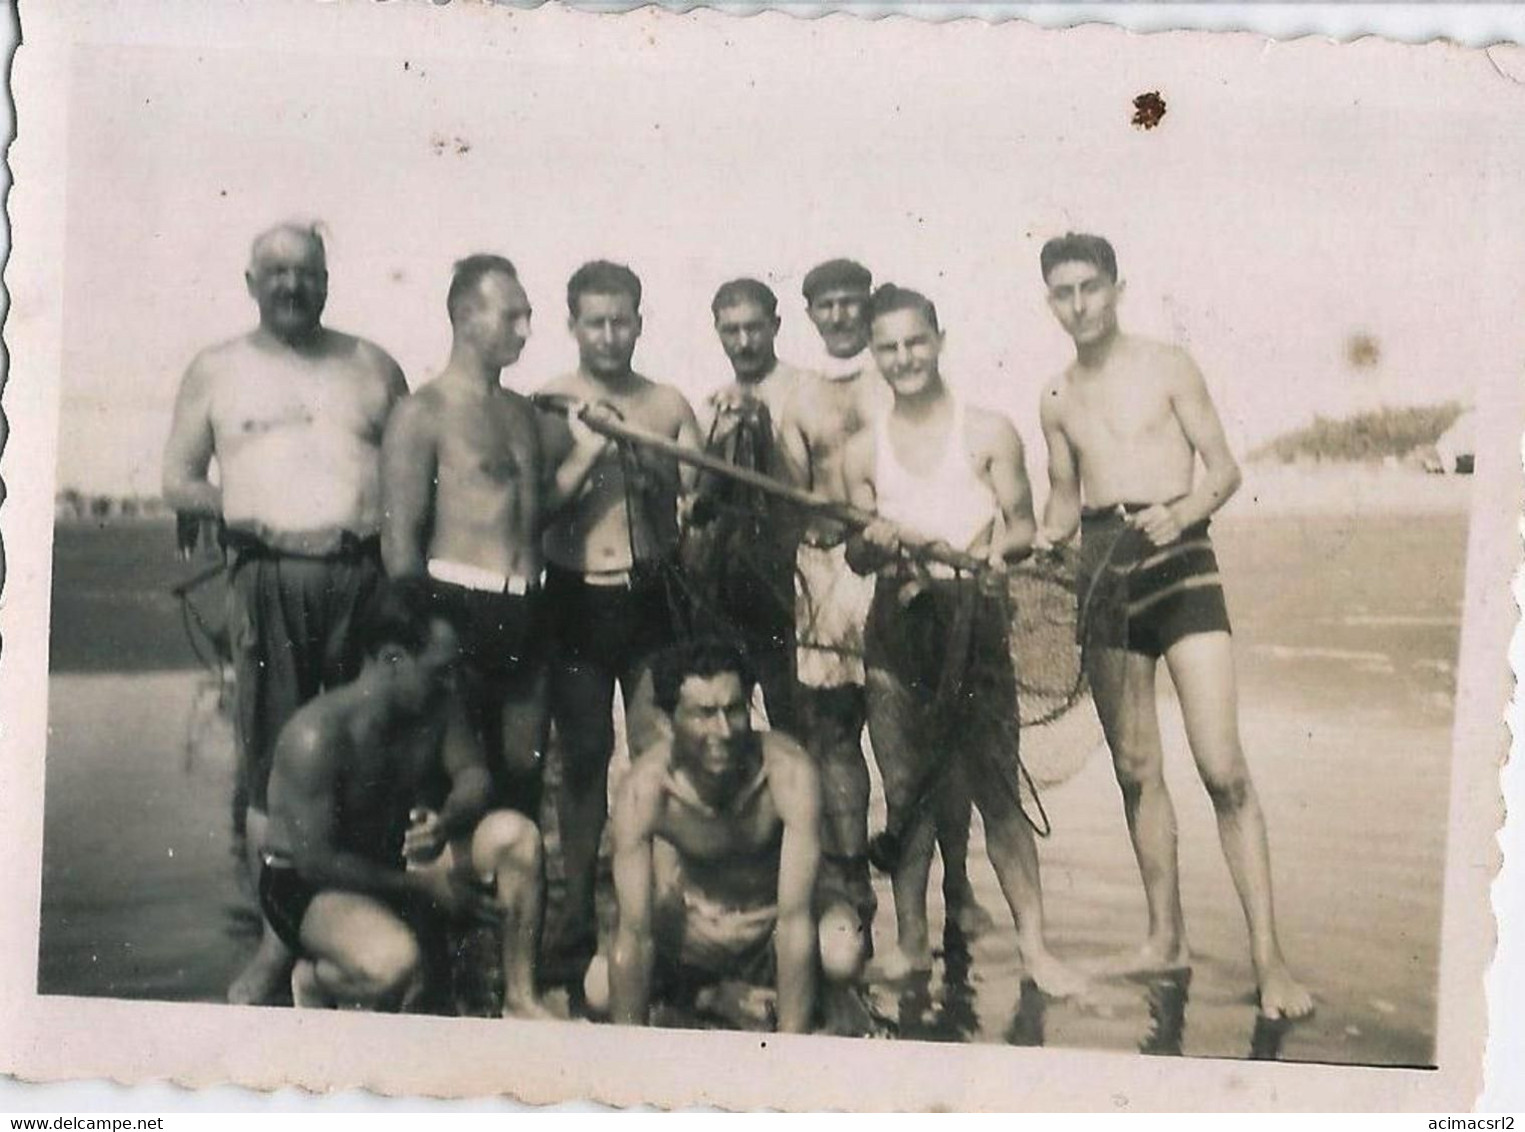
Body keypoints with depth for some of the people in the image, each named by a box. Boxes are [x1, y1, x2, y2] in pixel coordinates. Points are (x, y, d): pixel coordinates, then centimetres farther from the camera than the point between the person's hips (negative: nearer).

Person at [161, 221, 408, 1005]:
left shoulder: (370, 366, 13)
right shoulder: (216, 371, 12)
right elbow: (178, 482, 10)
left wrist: (365, 525, -6)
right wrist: (254, 520, -6)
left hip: (365, 577, 1)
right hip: (268, 580, 0)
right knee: (273, 764, 0)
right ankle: (277, 940, 7)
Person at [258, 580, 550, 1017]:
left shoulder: (433, 709, -9)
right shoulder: (316, 736, -29)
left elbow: (474, 774, 1)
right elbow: (314, 861, -26)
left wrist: (446, 821, -25)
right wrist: (423, 885, -22)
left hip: (395, 858, 7)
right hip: (304, 886, -7)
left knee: (515, 833, -15)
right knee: (396, 964, -37)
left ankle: (520, 1001, -4)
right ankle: (314, 980, 0)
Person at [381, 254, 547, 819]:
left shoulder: (522, 412, 16)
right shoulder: (424, 413, -5)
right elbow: (400, 539, -8)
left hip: (525, 616, 6)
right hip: (460, 607, -6)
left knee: (524, 771, 10)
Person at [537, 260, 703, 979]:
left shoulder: (669, 405, 7)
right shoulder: (547, 405, 1)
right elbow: (534, 510, -6)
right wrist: (588, 451, -15)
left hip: (652, 596, 1)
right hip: (576, 598, -1)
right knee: (583, 757, 6)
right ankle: (578, 913, 18)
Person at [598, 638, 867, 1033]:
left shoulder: (789, 771, -30)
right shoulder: (646, 787, -27)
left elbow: (795, 918, -31)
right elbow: (634, 933, -24)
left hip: (770, 935, -2)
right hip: (688, 939, 3)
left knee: (841, 947, -33)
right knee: (601, 987, -21)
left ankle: (822, 1018, 6)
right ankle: (679, 1001, 16)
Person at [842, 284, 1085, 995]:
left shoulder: (989, 433, 5)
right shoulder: (862, 451, 12)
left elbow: (1024, 526, 4)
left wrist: (1000, 546, -18)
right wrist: (873, 543, -7)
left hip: (972, 618, -2)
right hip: (898, 623, 2)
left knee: (997, 788, -5)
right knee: (905, 790, 4)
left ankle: (1034, 945, 1)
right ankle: (910, 942, 15)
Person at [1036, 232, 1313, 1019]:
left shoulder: (1167, 368, 0)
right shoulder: (1058, 400, 13)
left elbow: (1225, 467, -1)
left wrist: (1185, 509, -20)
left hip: (1178, 567, -5)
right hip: (1102, 579, 5)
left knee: (1222, 769, -13)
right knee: (1136, 771, 9)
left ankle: (1267, 958, -9)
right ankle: (1166, 937, 20)